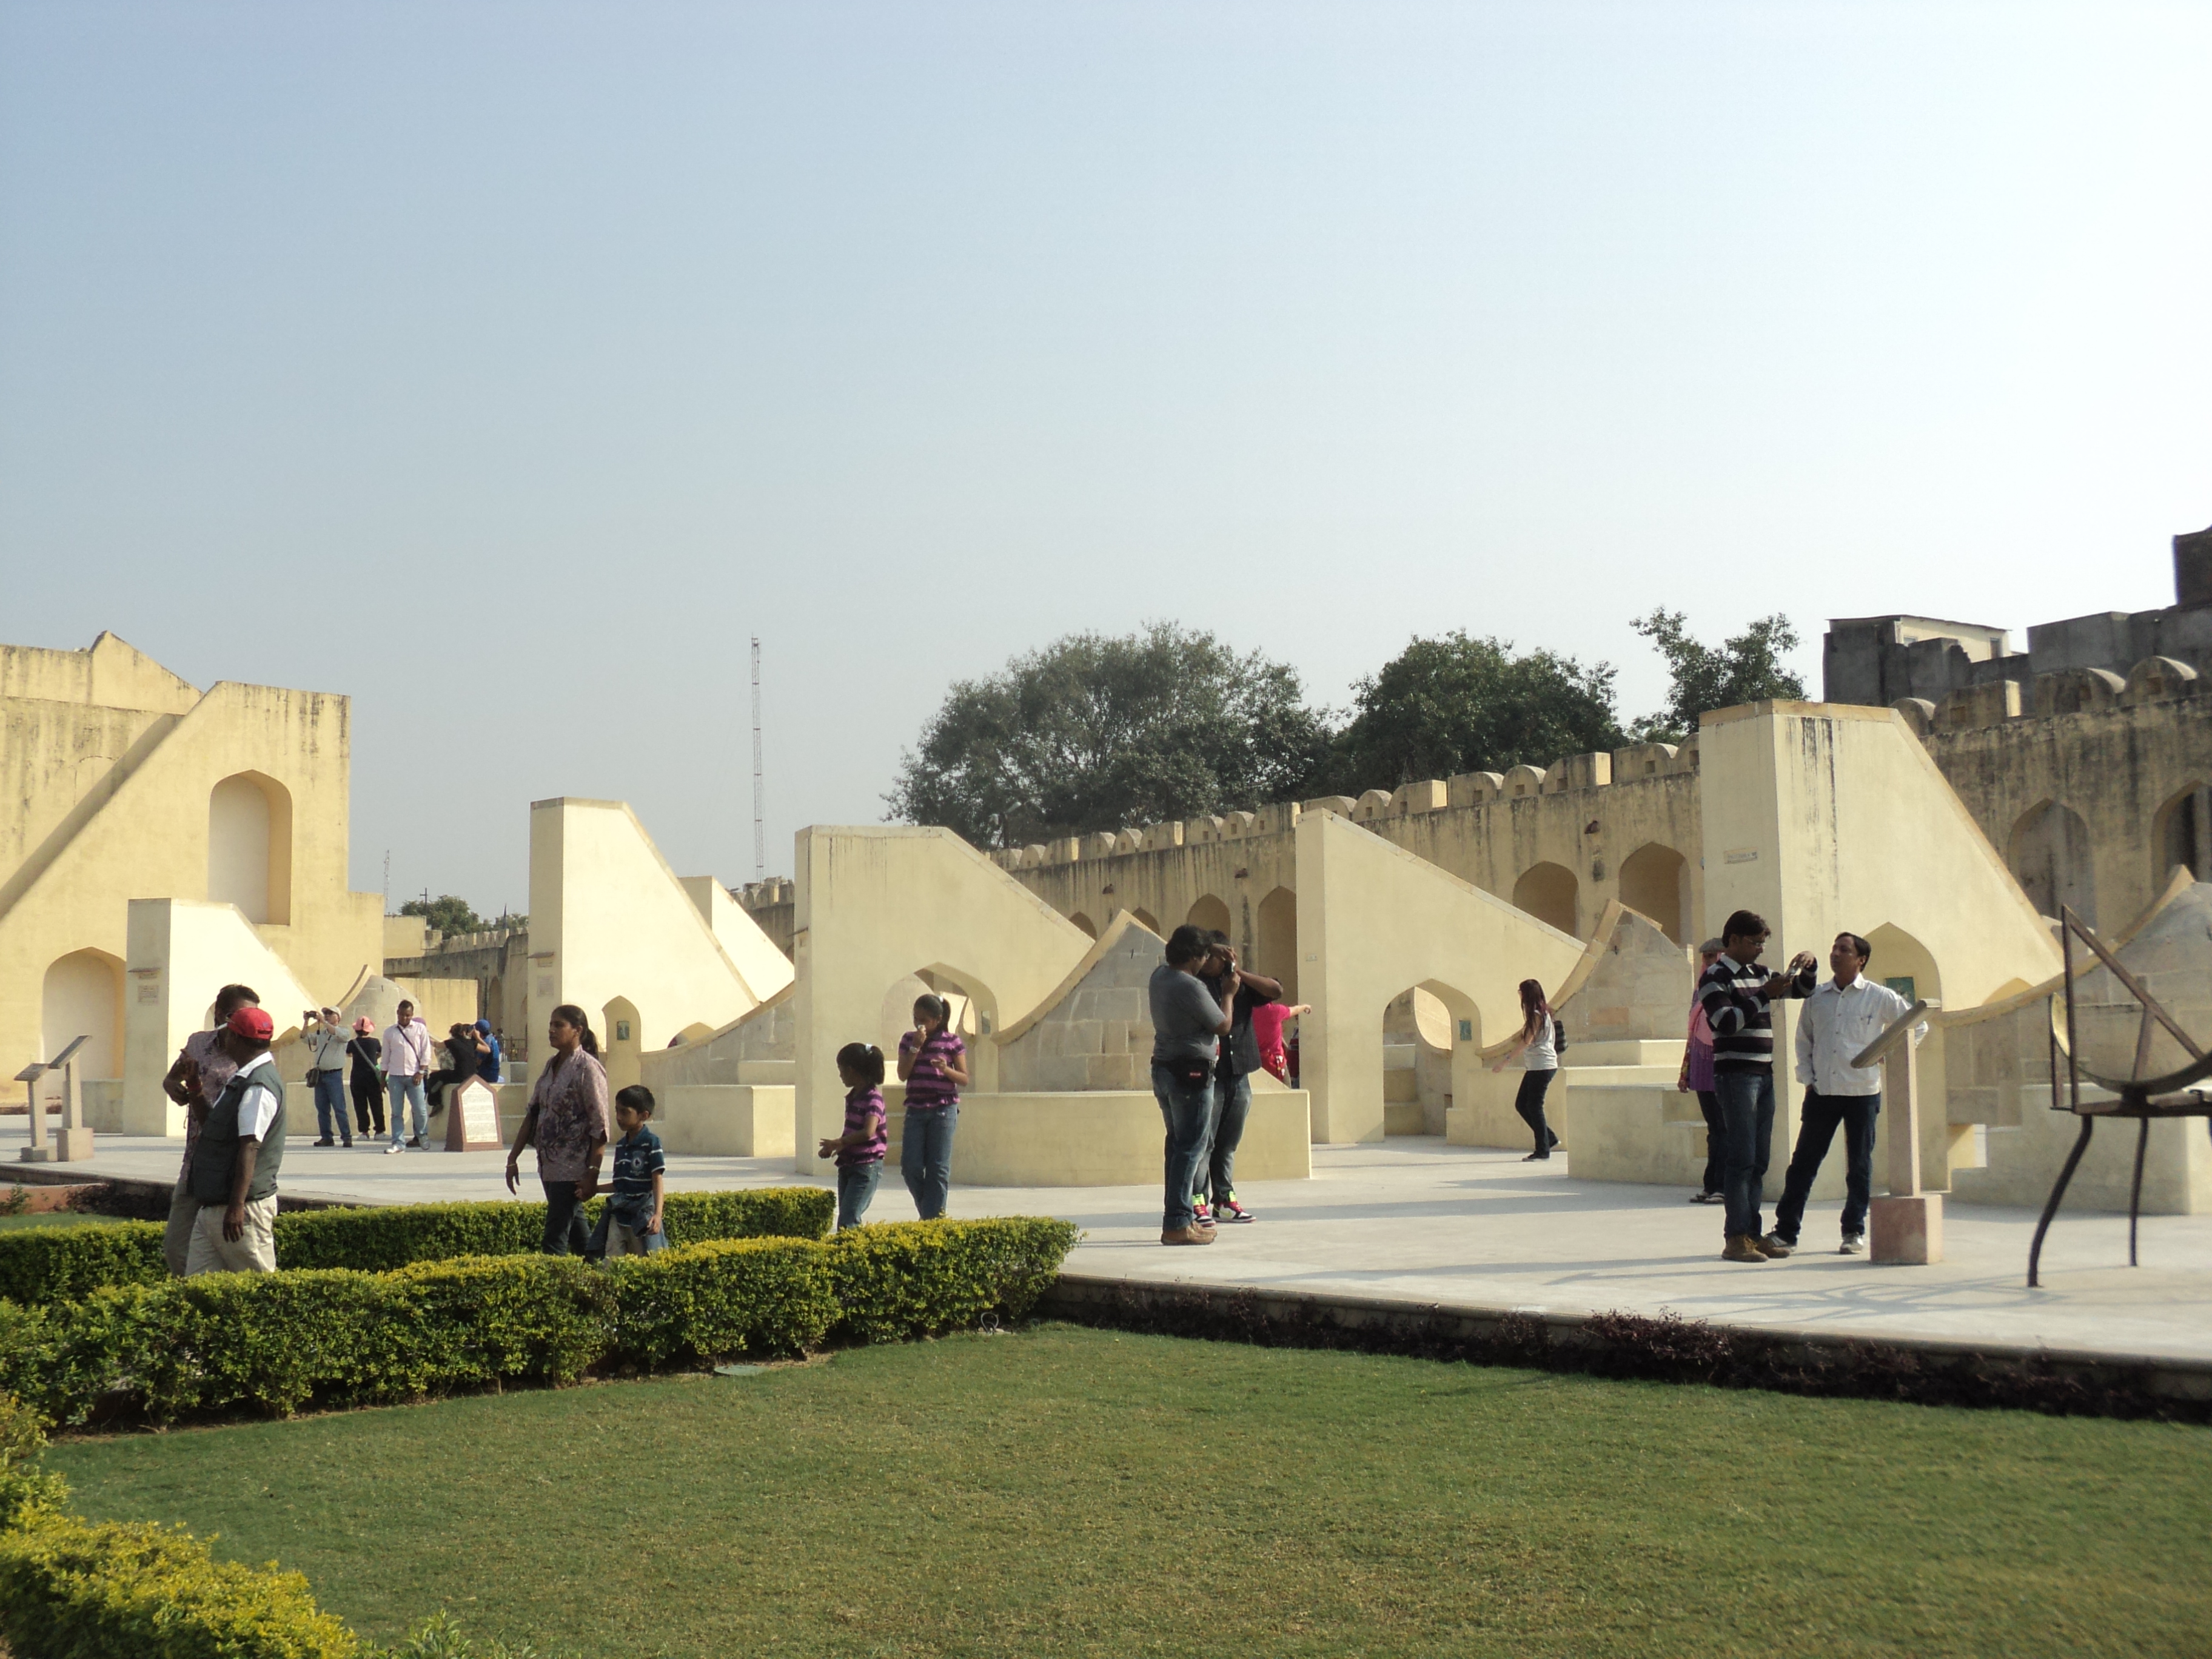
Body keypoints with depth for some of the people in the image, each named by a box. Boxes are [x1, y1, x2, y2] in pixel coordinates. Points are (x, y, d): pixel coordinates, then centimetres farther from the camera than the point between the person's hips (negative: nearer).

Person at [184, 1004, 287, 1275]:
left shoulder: (258, 1087, -18)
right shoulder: (240, 1080, 16)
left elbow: (250, 1149, -25)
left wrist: (236, 1206, -28)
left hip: (244, 1208, -11)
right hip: (212, 1207, 11)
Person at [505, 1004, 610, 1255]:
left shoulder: (588, 1068, -12)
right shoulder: (551, 1065, 11)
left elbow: (600, 1126, -16)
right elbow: (533, 1113, 15)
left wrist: (592, 1173, -19)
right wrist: (513, 1159, 12)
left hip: (573, 1169, -8)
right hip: (549, 1165, 8)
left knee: (555, 1242, -9)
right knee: (576, 1234, 16)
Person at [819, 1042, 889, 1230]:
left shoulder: (873, 1098, -14)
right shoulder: (853, 1097, 12)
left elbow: (868, 1132, -26)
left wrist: (839, 1143, -17)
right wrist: (834, 1148, 4)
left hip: (867, 1167, -9)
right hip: (848, 1164, 9)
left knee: (848, 1221, -15)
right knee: (845, 1219, 7)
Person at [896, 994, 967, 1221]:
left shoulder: (952, 1041, 0)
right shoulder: (908, 1040, 9)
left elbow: (964, 1079, 1)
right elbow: (903, 1074, -1)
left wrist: (946, 1069, -19)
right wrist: (915, 1047, -10)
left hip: (943, 1110, -3)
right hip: (916, 1110, 3)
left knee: (938, 1168, -3)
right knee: (910, 1166, -2)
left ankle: (933, 1219, 1)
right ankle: (927, 1211, 19)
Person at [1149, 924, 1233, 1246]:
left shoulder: (1159, 975, 7)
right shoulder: (1190, 987, -20)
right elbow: (1223, 1026, -9)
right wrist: (1229, 994, 5)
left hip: (1163, 1070, 9)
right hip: (1191, 1073, -9)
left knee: (1177, 1144, 16)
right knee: (1189, 1148, -5)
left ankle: (1180, 1217, 21)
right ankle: (1177, 1223, -5)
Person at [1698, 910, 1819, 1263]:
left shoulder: (1760, 974, 17)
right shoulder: (1714, 977, -6)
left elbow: (1802, 990, 26)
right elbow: (1726, 1023, -18)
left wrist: (1808, 964, 7)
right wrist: (1764, 995, -21)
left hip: (1764, 1075, 8)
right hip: (1736, 1075, -8)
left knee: (1759, 1161, 8)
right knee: (1741, 1158, -11)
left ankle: (1753, 1233, 13)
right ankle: (1736, 1238, -11)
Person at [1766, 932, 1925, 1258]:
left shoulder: (1879, 997, 0)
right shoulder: (1817, 997, 8)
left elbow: (1917, 1025, 7)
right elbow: (1804, 1040, 16)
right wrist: (1807, 1078, 6)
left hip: (1862, 1092, -2)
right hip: (1822, 1093, 2)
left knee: (1859, 1166, 5)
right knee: (1803, 1163, 0)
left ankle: (1855, 1233, 16)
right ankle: (1785, 1232, 2)